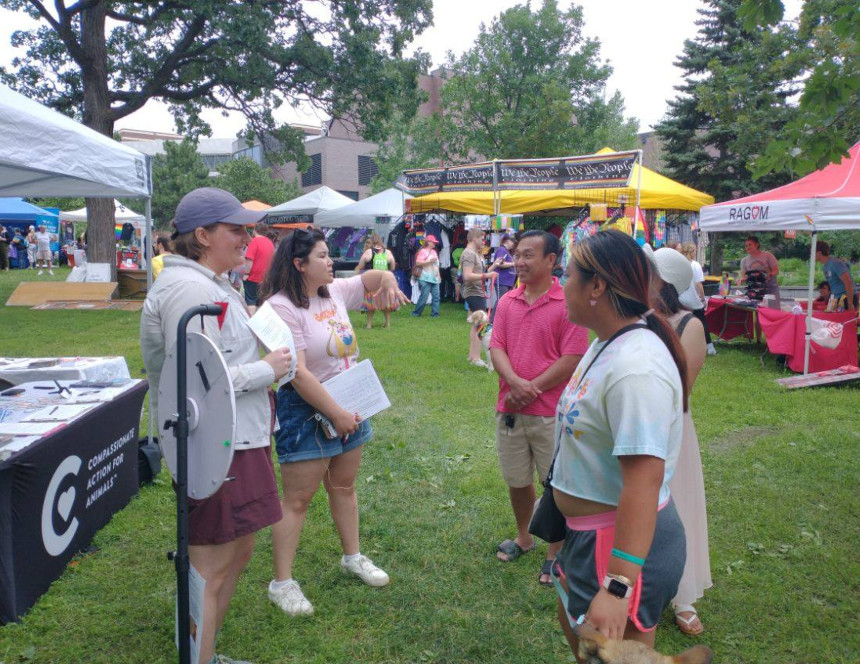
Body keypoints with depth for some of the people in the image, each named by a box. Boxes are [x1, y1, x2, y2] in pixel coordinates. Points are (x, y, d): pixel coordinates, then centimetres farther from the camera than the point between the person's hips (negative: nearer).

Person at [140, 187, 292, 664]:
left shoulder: (207, 284, 15)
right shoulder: (189, 288, -19)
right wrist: (266, 370, -16)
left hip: (237, 439, 11)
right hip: (217, 447, -11)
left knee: (238, 551, 22)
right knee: (210, 569, 1)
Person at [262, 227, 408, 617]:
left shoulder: (335, 291, 4)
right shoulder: (282, 307, -19)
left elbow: (376, 277, 17)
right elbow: (298, 373, -24)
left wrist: (388, 279, -9)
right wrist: (335, 413, -22)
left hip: (348, 405, 8)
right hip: (306, 410, -8)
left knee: (344, 486, 20)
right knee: (297, 500, 2)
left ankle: (353, 557, 38)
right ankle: (282, 583, 16)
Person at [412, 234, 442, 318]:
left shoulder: (434, 252, 19)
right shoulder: (423, 251, -6)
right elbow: (418, 263, -16)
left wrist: (438, 275, 21)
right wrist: (429, 261, -18)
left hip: (434, 279, 8)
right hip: (425, 279, -8)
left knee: (436, 297, 1)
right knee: (424, 296, -7)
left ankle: (434, 314, 7)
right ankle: (416, 313, 5)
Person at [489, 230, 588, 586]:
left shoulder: (568, 303, -10)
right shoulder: (507, 301, 6)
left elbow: (572, 360, -14)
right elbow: (496, 347, 1)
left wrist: (532, 389, -14)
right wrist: (515, 381, -18)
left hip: (551, 412, -5)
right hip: (509, 408, 5)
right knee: (516, 480, 18)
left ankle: (555, 553, 26)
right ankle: (523, 537, 41)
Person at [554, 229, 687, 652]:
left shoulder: (636, 367, -29)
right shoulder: (607, 344, 3)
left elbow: (645, 482, -34)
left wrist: (618, 586, -34)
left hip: (625, 542, -10)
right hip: (588, 532, 10)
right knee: (573, 622, 29)